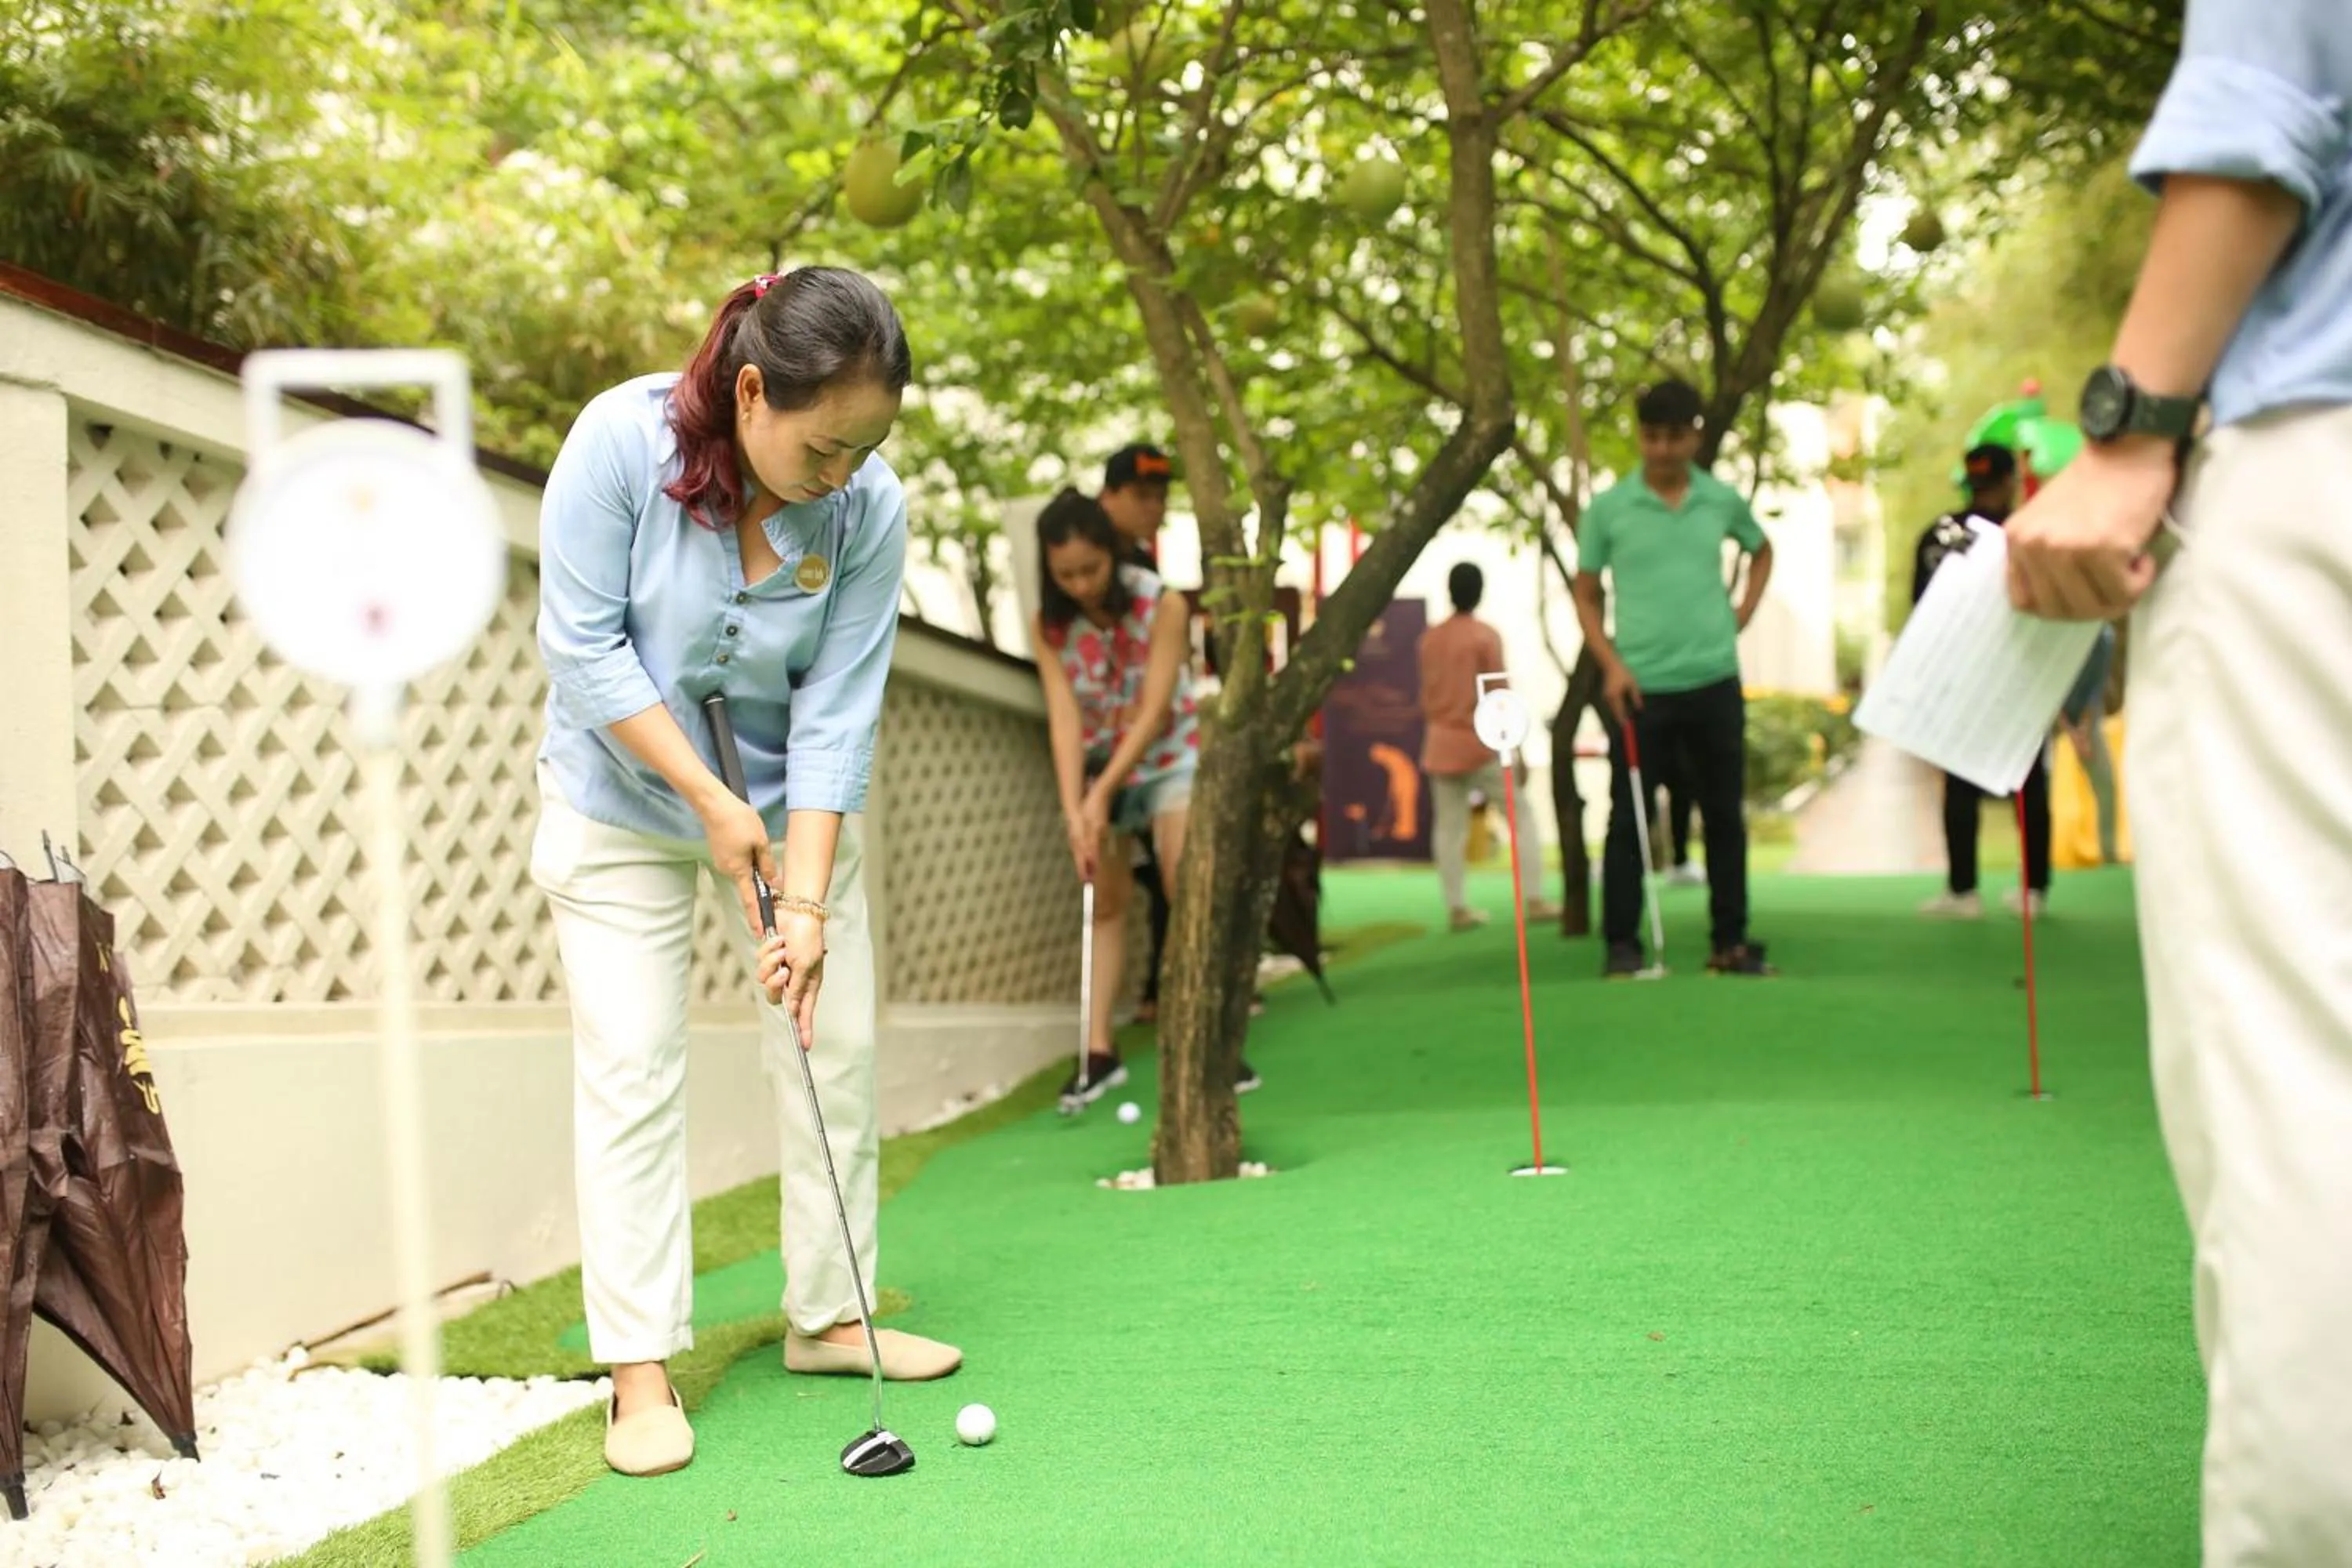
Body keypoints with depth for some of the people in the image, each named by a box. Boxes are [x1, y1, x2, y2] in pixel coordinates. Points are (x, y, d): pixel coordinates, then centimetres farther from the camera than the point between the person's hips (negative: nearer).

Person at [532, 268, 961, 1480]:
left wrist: (807, 900, -23)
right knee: (630, 1069, -5)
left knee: (837, 1050, 4)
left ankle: (828, 1316, 19)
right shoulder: (620, 440, -27)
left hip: (793, 800, 3)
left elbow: (837, 713, -18)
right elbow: (583, 648, -22)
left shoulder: (870, 509, -20)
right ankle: (640, 1369, 0)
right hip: (623, 795, -3)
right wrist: (711, 803, -23)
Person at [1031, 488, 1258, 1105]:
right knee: (1104, 904, 3)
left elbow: (1153, 712, -23)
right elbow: (1064, 716, -19)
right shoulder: (1049, 625, -15)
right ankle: (1099, 1051, 3)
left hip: (1167, 757, -2)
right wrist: (1073, 810, -29)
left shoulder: (1163, 604, -22)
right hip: (1095, 765, 2)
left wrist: (1104, 794, -27)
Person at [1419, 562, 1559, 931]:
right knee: (1523, 815, 5)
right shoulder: (1486, 636, -9)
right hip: (1481, 744, -5)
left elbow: (1426, 696, 11)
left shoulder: (1429, 638, 6)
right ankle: (1535, 901, -1)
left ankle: (1457, 908, 3)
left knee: (1450, 827, 6)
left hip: (1441, 745, 5)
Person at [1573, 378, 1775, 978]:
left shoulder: (1722, 500, 4)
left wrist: (1743, 614, 10)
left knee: (1724, 817, 8)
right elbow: (1585, 595, 4)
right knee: (1628, 819, 1)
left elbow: (1761, 551, 24)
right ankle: (1622, 945, 8)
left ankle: (1730, 941, 17)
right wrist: (1612, 664, -9)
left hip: (1714, 682, 2)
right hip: (1640, 688, -2)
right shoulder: (1608, 508, -2)